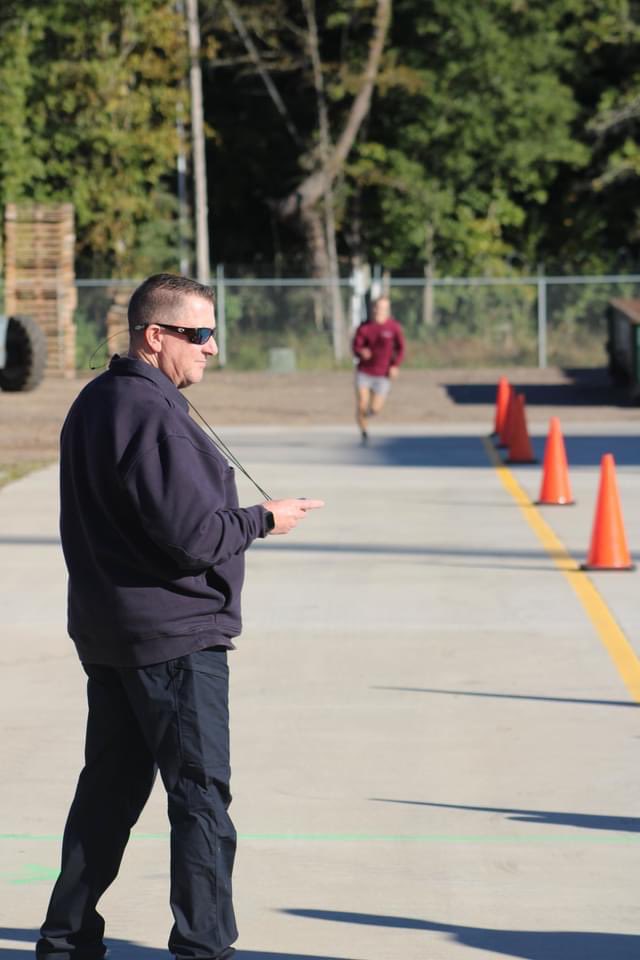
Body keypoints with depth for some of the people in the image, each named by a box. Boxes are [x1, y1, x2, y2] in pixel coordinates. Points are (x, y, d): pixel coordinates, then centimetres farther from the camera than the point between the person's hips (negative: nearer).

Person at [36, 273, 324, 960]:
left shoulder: (94, 403, 13)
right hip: (176, 637, -10)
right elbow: (192, 534, -23)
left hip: (106, 633, 10)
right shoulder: (152, 416, -20)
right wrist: (262, 521, -7)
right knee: (201, 795, -4)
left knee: (111, 785, 16)